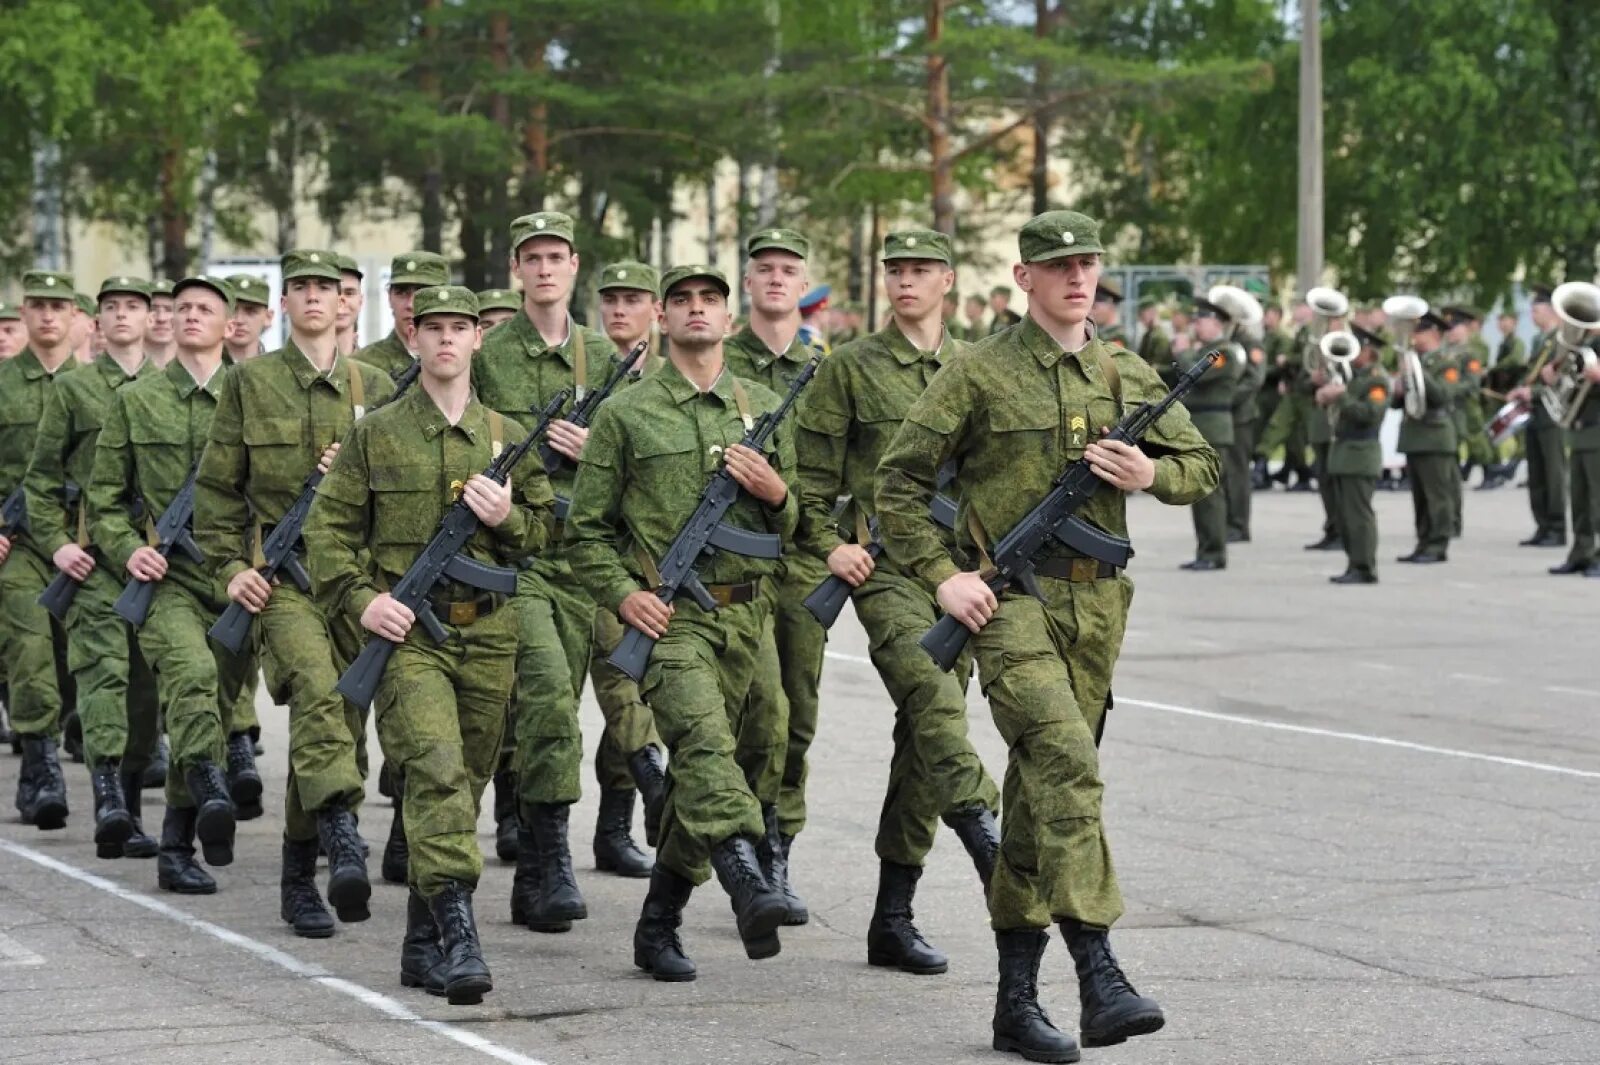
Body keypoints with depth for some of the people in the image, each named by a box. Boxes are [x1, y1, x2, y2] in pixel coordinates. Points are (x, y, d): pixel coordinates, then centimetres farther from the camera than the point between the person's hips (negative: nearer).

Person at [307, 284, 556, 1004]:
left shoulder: (508, 437, 12)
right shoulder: (374, 434, 5)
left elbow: (546, 531, 17)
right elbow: (328, 528, 5)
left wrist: (507, 518, -5)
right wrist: (360, 600, -10)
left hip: (488, 634, 4)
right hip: (407, 632, -4)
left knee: (465, 783, 8)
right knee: (435, 769, -22)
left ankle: (423, 943, 19)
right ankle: (458, 931, -29)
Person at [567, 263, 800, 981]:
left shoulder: (763, 409, 14)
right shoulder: (625, 414, 3)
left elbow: (791, 524, 20)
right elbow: (586, 529, 5)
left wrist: (775, 493, -3)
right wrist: (623, 594, -11)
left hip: (743, 614, 4)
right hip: (666, 613, -4)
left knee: (697, 771, 8)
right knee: (704, 738, -28)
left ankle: (658, 925, 19)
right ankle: (748, 883, -44)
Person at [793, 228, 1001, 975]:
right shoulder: (850, 368, 4)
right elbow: (812, 471, 4)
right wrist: (827, 543, -9)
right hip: (883, 567, -4)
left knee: (924, 738, 5)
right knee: (934, 701, -27)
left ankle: (892, 919, 10)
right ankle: (994, 853, -37)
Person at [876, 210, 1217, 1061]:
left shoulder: (1130, 377, 13)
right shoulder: (980, 373, -1)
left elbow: (1203, 466, 19)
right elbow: (900, 478, 0)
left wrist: (1152, 474, -2)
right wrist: (941, 575, -9)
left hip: (1095, 602, 5)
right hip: (1009, 597, -5)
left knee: (1042, 786, 9)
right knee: (1064, 763, -22)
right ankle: (1098, 976, -28)